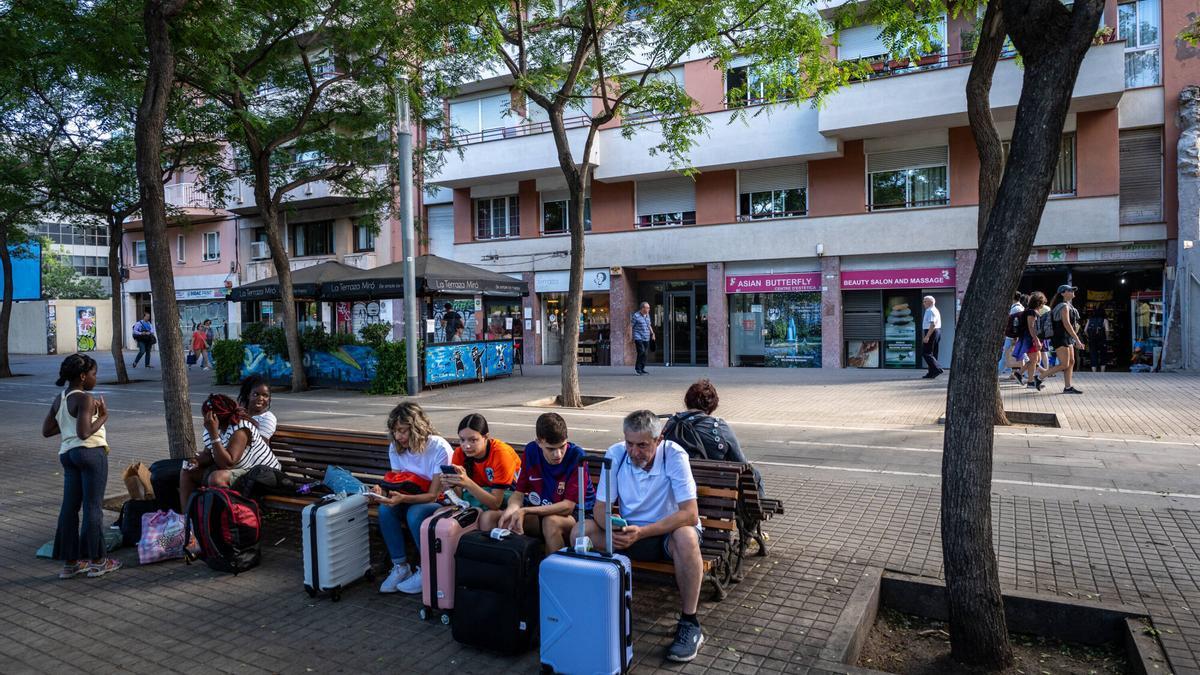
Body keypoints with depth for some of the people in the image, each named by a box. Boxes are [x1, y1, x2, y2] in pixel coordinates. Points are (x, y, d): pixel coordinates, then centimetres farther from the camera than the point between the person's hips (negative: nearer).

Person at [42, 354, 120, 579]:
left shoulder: (59, 400, 10)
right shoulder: (85, 399, -15)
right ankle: (97, 560, 8)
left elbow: (46, 430, 13)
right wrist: (103, 417, -10)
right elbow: (84, 433, -23)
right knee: (93, 506, 0)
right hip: (91, 452, -8)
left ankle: (69, 562, 18)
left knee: (69, 507, 11)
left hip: (67, 453, 8)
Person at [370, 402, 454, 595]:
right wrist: (383, 491, -23)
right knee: (385, 509, -24)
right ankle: (400, 566, -11)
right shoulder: (395, 448, -3)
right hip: (411, 500, 6)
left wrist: (402, 498, -36)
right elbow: (396, 484, 1)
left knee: (415, 513, -34)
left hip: (440, 503, -5)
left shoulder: (439, 448, -22)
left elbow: (433, 495, -21)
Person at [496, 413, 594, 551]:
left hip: (576, 515, -4)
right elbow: (519, 492, 0)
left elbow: (568, 506, -20)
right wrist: (512, 508, -25)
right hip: (540, 512, 5)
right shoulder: (531, 451, -4)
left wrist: (525, 511, -27)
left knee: (551, 522, -37)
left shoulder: (577, 456, -20)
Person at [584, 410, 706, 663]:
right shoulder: (616, 454, -11)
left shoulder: (674, 456, -21)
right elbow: (601, 507, -8)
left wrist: (642, 532, -36)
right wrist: (613, 529, -32)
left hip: (668, 531, -3)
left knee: (686, 537, -38)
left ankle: (689, 623, -19)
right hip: (628, 530, 3)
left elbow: (690, 514, -27)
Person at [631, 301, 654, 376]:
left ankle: (642, 369, 14)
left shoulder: (647, 315, 14)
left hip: (646, 338, 7)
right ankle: (637, 368, -3)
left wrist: (652, 333, 12)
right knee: (641, 352, -17)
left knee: (645, 353, 4)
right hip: (638, 338, -7)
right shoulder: (636, 316, -7)